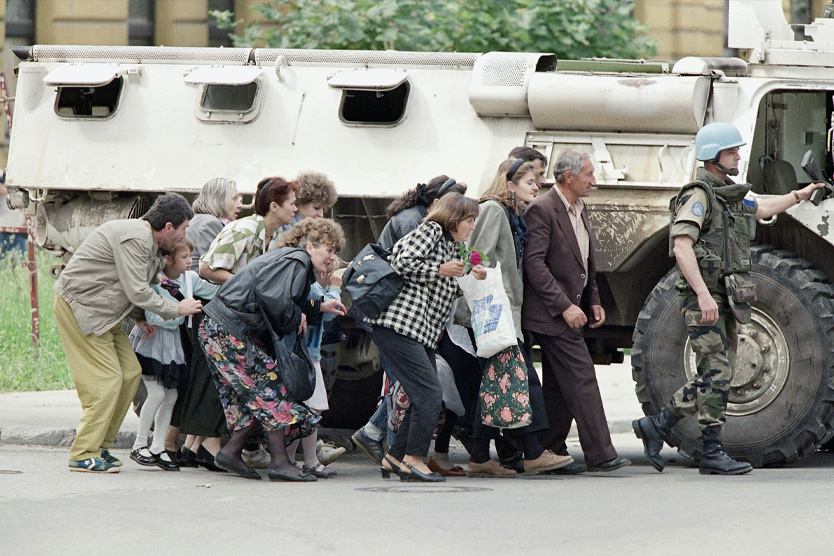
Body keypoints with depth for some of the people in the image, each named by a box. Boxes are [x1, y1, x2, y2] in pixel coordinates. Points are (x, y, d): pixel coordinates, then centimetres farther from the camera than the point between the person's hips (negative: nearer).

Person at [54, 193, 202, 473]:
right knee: (107, 380, -12)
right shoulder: (135, 239, -22)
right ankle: (83, 455, -8)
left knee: (130, 372, 6)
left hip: (103, 311, 10)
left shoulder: (149, 242, 11)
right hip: (78, 307, -10)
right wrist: (176, 309, -12)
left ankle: (99, 447, 12)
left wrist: (139, 317, 4)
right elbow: (137, 292, -23)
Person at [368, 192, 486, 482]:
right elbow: (403, 263, -16)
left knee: (426, 398, 7)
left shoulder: (453, 247, 24)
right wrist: (440, 271, -10)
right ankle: (413, 459, -11)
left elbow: (447, 292, 28)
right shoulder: (430, 231, -4)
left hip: (421, 333, 10)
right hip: (398, 325, -10)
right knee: (429, 393, -14)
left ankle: (394, 458, 14)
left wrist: (471, 279, 12)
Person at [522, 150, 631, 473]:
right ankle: (599, 454, -14)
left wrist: (593, 301, 13)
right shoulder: (542, 210, -14)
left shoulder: (579, 211, 16)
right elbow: (534, 264, -19)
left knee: (558, 387, 12)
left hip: (571, 310, 9)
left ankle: (550, 451, 18)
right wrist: (564, 307, -22)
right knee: (581, 380, -12)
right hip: (551, 313, -9)